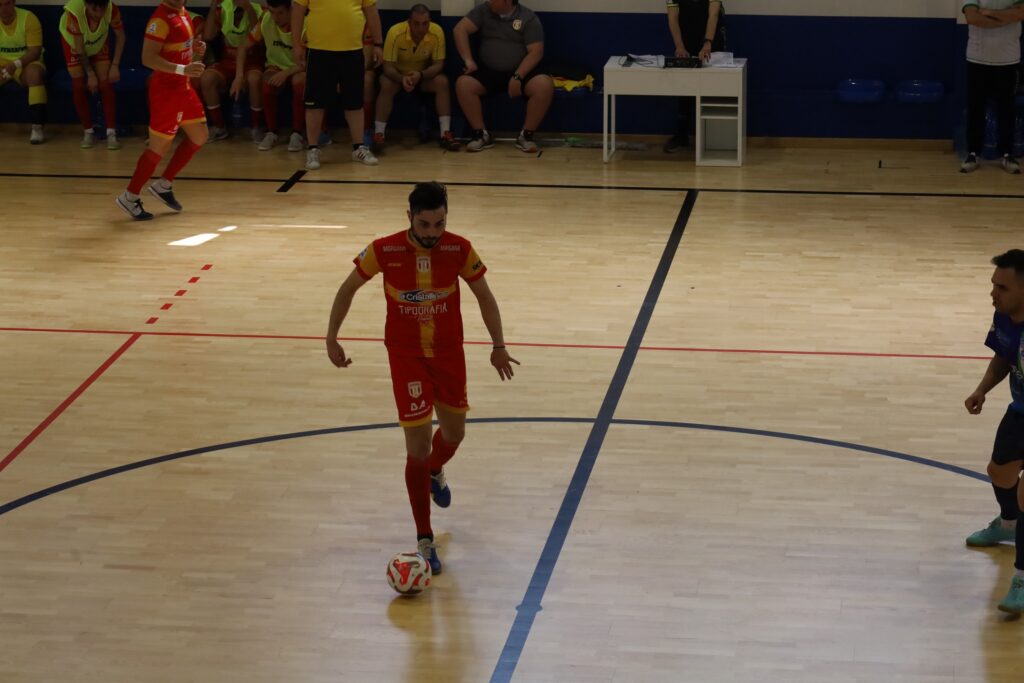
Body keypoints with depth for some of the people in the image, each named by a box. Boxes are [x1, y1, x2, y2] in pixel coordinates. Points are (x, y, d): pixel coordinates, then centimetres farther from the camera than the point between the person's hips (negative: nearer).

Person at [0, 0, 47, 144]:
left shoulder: (28, 18, -10)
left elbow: (35, 51, -15)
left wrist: (16, 64, -32)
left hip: (27, 64, -3)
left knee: (34, 72, -37)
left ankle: (37, 127, -36)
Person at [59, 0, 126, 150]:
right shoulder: (74, 12, -42)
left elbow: (120, 36, -17)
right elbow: (79, 48, -29)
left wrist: (115, 65, -19)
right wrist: (90, 74, -25)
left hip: (99, 43, 2)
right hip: (73, 42, -2)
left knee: (106, 83, -9)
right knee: (78, 86, -8)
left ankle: (111, 133, -5)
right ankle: (88, 132, 6)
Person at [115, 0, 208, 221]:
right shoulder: (161, 19, -20)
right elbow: (148, 58, -26)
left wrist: (195, 49, 1)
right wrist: (183, 69, -33)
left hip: (183, 87, 9)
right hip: (166, 89, -9)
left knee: (200, 136, 14)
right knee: (159, 147, -3)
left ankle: (163, 185, 24)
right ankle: (130, 197, 9)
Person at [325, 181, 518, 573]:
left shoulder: (459, 250, -15)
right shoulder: (384, 251, -18)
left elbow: (484, 296, 1)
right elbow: (348, 289, -2)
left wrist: (498, 345, 4)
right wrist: (331, 338, -2)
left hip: (449, 352, 3)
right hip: (406, 355, -3)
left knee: (454, 431, 19)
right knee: (418, 447, -8)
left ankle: (435, 472, 57)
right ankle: (424, 541, 2)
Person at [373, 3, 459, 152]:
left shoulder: (437, 32, -23)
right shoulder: (396, 32, -28)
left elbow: (438, 64, -18)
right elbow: (388, 66, -24)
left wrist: (420, 75, -38)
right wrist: (402, 78, -45)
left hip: (425, 74, 2)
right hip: (398, 74, -2)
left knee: (442, 82, -26)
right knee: (387, 84, -33)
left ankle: (445, 134, -23)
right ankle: (378, 134, -29)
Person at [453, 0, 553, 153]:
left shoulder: (529, 18, -5)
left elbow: (535, 52, -10)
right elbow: (460, 29, -3)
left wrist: (518, 77, -21)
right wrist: (468, 60, -13)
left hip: (521, 72, -2)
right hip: (488, 72, 2)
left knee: (545, 85, -31)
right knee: (463, 84, -26)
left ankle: (526, 135, -18)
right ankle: (481, 135, -16)